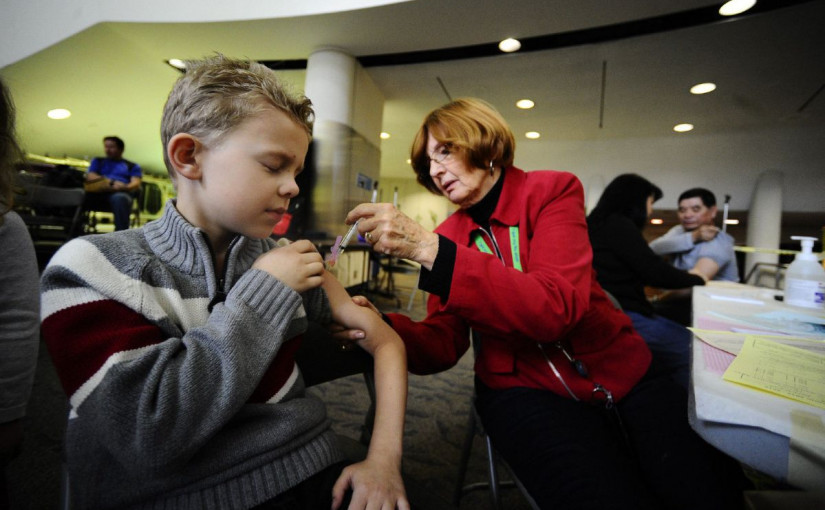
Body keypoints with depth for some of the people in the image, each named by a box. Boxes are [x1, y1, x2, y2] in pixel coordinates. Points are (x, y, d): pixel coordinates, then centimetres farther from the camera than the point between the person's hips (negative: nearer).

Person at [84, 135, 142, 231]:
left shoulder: (132, 166, 28)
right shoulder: (98, 161, 34)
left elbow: (136, 184, 9)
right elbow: (90, 176, 14)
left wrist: (123, 187, -17)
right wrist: (112, 182, -6)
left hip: (121, 192, -2)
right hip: (98, 192, 2)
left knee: (120, 198, -41)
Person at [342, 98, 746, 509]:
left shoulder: (552, 190, -5)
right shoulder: (448, 234, 4)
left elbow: (556, 307, -22)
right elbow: (444, 343, -2)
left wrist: (428, 248, -29)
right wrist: (382, 326, -22)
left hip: (617, 373, 1)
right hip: (522, 387, 0)